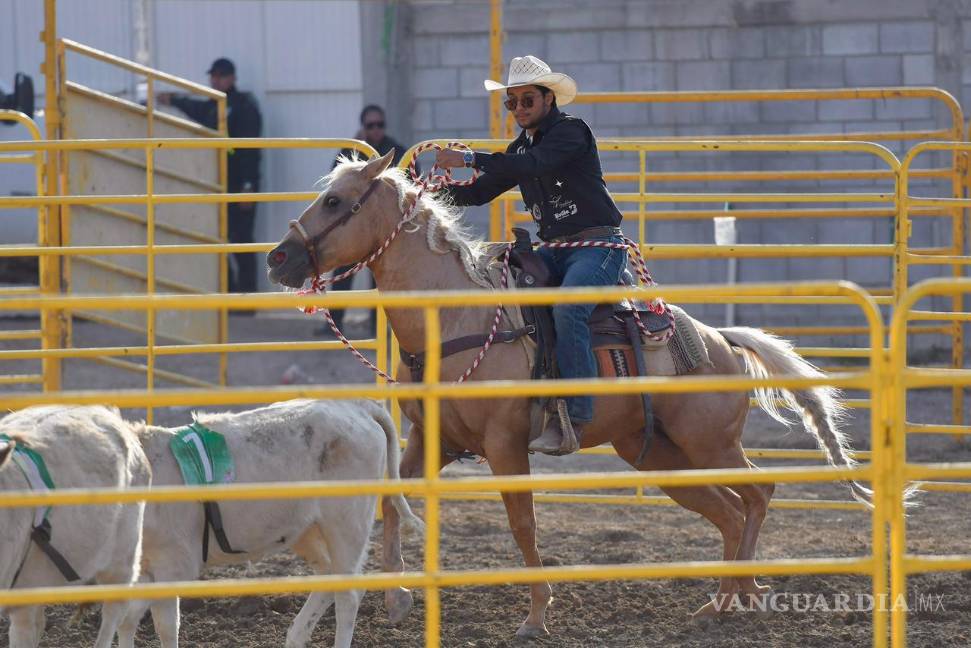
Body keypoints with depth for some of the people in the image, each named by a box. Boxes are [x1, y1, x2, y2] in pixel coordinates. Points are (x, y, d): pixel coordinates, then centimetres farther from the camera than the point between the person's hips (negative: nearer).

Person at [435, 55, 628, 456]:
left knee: (567, 310, -32)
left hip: (600, 246, -9)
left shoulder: (572, 131, -9)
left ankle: (574, 420, -35)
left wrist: (469, 160, -30)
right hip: (554, 251, 9)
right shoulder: (520, 149, 16)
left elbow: (536, 165, -26)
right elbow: (481, 193, 15)